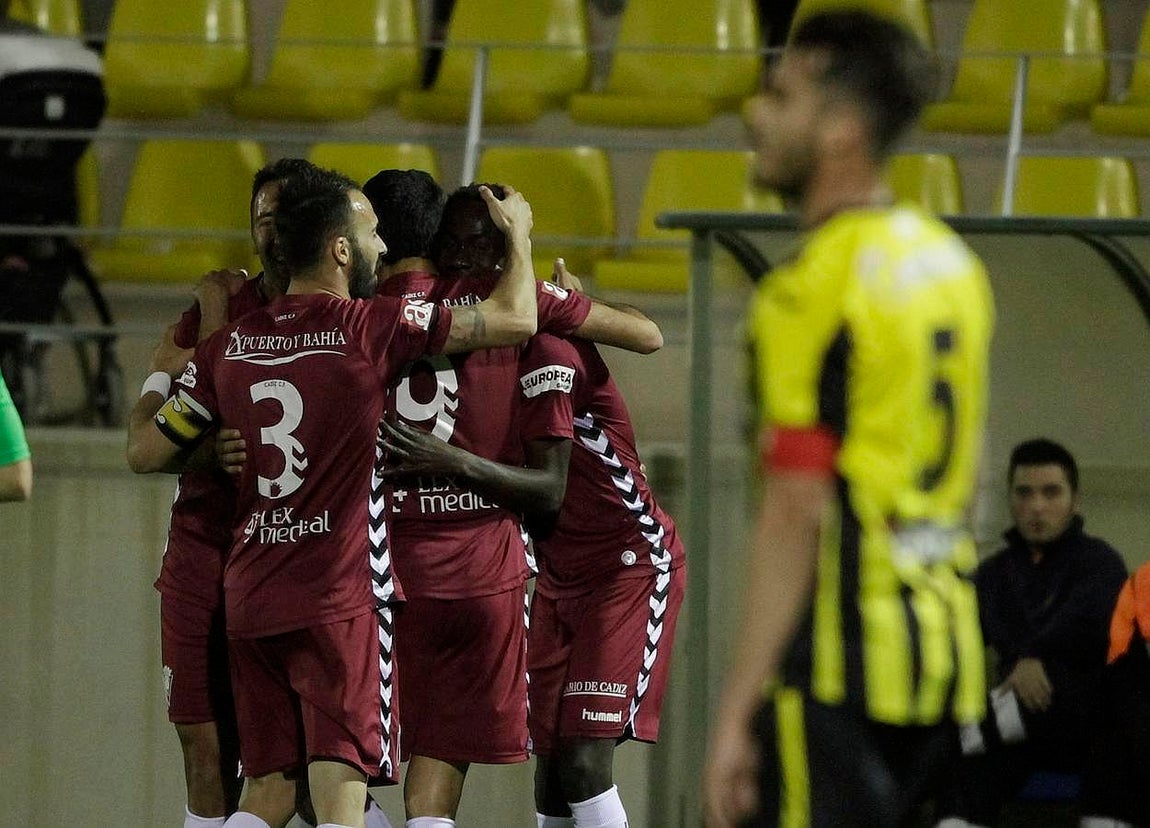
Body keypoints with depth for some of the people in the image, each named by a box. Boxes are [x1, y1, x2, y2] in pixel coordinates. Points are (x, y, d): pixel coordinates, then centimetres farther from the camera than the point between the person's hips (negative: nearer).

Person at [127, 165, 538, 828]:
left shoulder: (229, 346, 6)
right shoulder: (372, 328, -8)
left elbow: (145, 451, 13)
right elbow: (516, 321, -3)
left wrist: (160, 376, 33)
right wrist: (519, 234, 16)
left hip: (250, 595, 5)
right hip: (341, 598, -5)